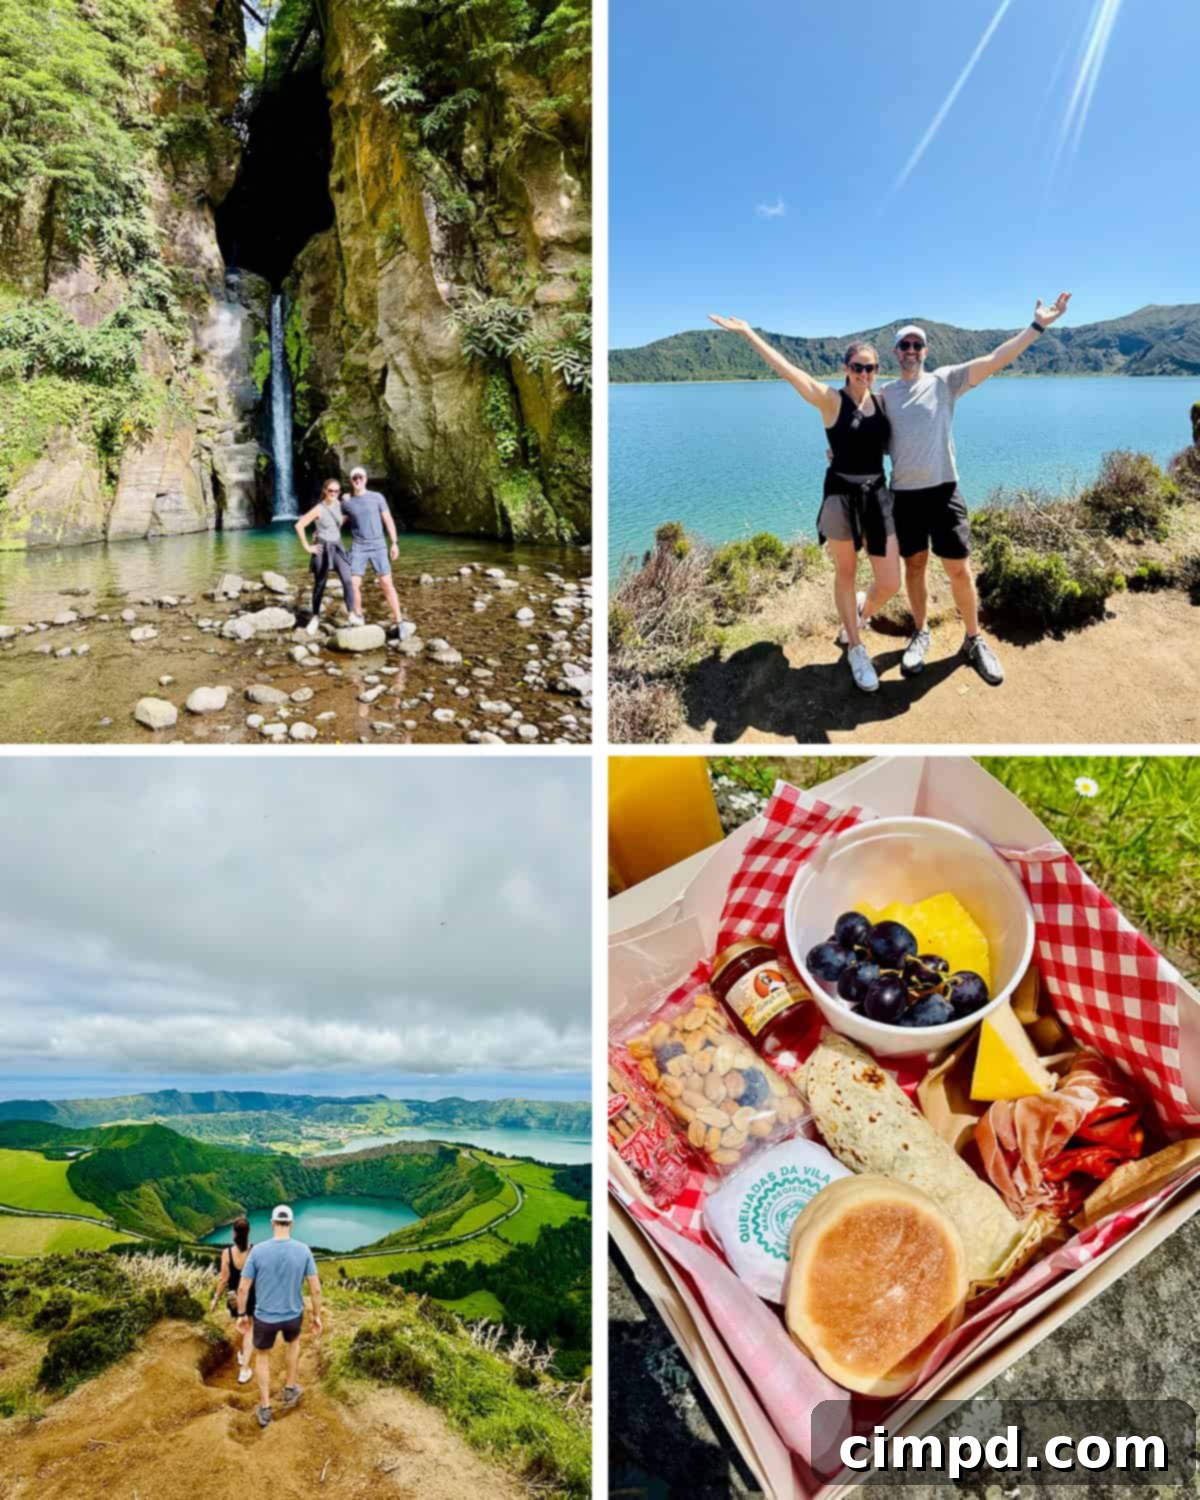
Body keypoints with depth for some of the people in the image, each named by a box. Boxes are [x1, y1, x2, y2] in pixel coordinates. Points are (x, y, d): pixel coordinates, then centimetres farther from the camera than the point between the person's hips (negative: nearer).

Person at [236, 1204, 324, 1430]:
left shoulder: (258, 1251, -19)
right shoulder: (303, 1250, -16)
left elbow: (243, 1287, -11)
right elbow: (315, 1288, -12)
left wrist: (242, 1314, 6)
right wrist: (317, 1315, 3)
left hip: (264, 1317, -1)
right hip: (294, 1315, 1)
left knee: (262, 1355, 28)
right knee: (292, 1341, 35)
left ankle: (265, 1409, 32)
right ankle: (290, 1389, 45)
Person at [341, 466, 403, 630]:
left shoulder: (377, 497, -1)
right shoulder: (346, 502, 4)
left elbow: (388, 520, 1)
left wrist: (394, 543, -5)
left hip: (378, 546, -2)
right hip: (358, 547, 2)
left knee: (386, 583, -8)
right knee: (354, 583, -6)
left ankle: (398, 621, -7)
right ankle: (358, 616, 15)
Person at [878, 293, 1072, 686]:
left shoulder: (944, 379, 2)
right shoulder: (886, 392, 10)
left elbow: (994, 360, -8)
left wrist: (1037, 326, -15)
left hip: (943, 490, -2)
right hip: (904, 493, 2)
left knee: (959, 569, -1)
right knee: (914, 565, 11)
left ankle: (974, 640, 14)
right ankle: (921, 633, 27)